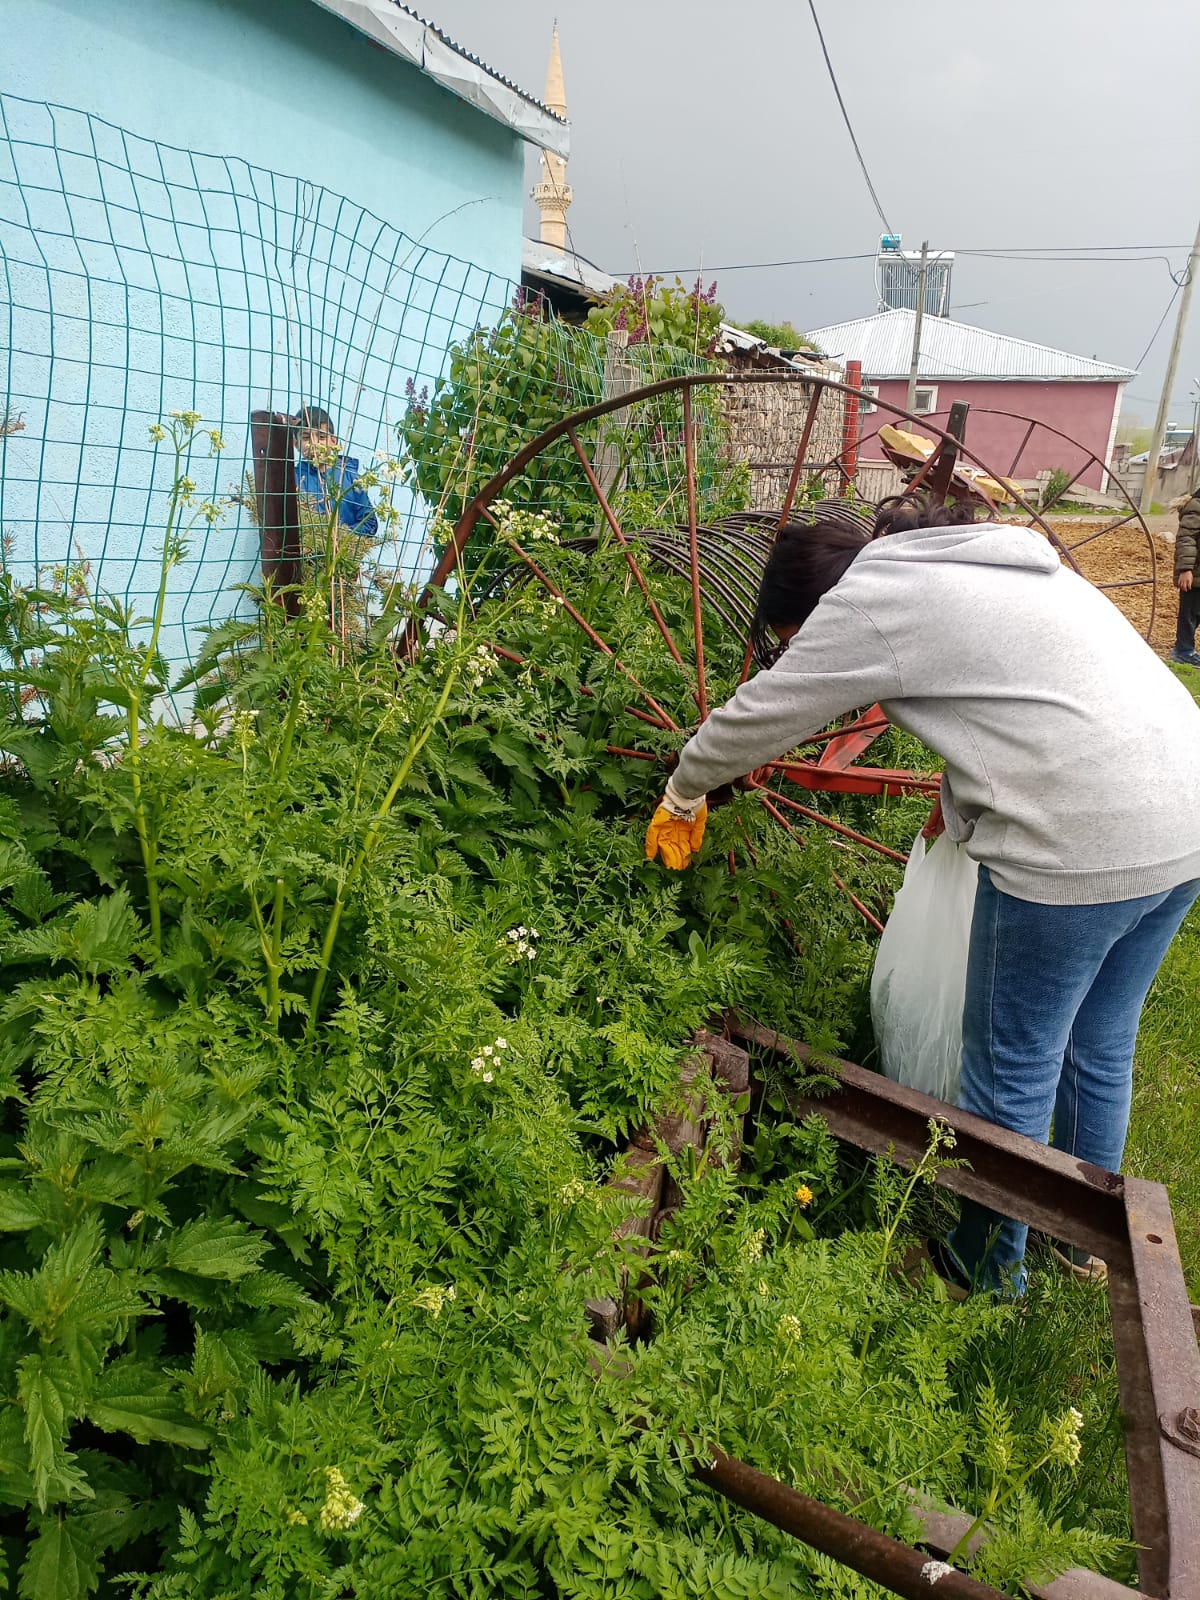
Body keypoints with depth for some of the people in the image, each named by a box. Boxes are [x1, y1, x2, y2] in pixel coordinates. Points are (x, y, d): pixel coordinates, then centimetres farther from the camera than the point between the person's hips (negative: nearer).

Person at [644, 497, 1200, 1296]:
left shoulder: (871, 597, -5)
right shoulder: (993, 561, 20)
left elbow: (760, 715, 2)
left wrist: (683, 795, 18)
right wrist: (970, 785, 23)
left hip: (1079, 845, -9)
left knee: (1012, 1072, 10)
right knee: (1100, 1049, 24)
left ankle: (987, 1270, 31)